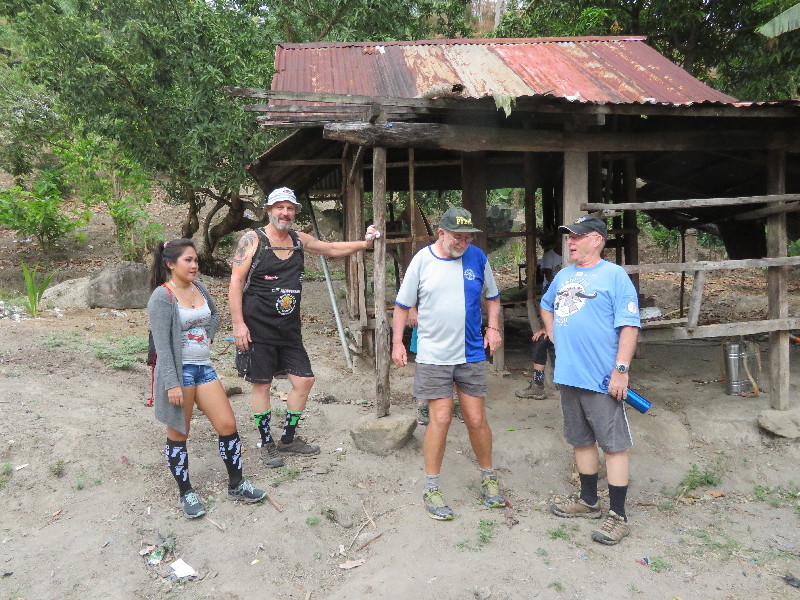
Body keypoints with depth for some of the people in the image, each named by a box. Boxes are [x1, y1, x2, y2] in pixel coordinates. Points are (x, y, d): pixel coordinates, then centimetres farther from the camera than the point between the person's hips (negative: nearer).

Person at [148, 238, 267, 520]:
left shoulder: (198, 287, 8)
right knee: (178, 434, 7)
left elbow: (214, 313, 29)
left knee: (228, 425, 4)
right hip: (179, 370, -6)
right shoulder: (162, 297, -12)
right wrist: (172, 383, -21)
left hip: (204, 367, 7)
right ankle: (186, 493, 23)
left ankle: (236, 485, 20)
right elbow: (162, 344, -17)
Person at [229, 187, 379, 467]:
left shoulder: (299, 239, 8)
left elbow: (332, 248, 20)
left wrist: (364, 243, 6)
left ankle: (288, 439, 26)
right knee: (261, 384, 4)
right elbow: (236, 282, -11)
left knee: (304, 380, 7)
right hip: (258, 328, -6)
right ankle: (267, 444, 22)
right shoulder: (252, 239, -8)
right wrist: (238, 323, -16)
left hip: (289, 328, 6)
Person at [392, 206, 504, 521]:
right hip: (433, 355, -2)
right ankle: (431, 489, 15)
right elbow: (402, 304, 3)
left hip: (471, 353, 2)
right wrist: (397, 342, -2)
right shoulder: (423, 259, -5)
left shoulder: (477, 257, 1)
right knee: (440, 418, -2)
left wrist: (493, 327, 1)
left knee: (476, 419, 7)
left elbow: (492, 296, 15)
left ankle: (488, 477, 31)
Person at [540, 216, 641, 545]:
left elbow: (629, 325, -14)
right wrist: (555, 335, 18)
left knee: (613, 445, 2)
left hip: (602, 379, -7)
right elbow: (546, 306, 31)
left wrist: (621, 370, -19)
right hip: (569, 375, 7)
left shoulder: (614, 275, -9)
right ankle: (588, 501, 33)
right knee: (581, 441, 18)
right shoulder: (563, 276, 12)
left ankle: (618, 516, 12)